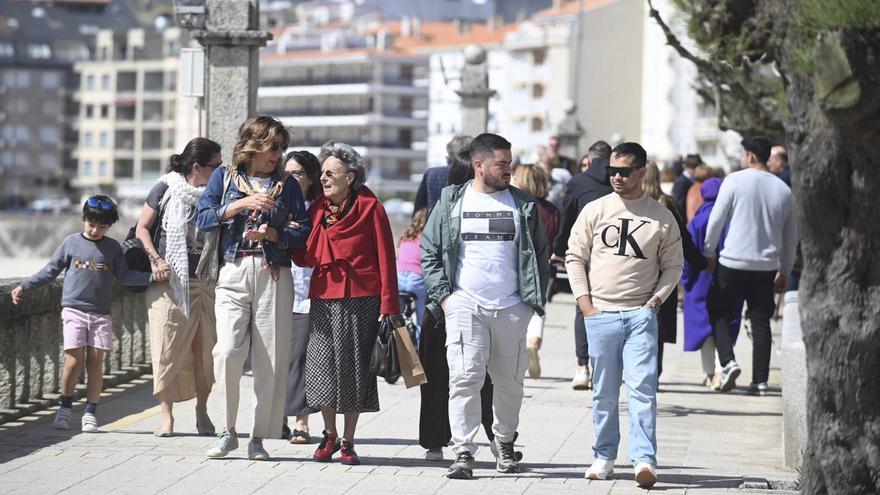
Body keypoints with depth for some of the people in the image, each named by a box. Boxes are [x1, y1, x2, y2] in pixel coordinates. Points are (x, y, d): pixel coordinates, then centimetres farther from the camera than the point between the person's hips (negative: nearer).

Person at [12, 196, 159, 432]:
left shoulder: (113, 247, 8)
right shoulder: (71, 242, 4)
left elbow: (125, 276, 9)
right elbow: (50, 270, 10)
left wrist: (152, 276, -4)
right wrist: (24, 287, 8)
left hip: (101, 314, 2)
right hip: (74, 310, -2)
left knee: (96, 362, -1)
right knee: (74, 361, -7)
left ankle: (90, 412, 9)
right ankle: (65, 408, 10)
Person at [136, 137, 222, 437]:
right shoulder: (166, 188, -1)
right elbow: (142, 228, 4)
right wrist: (156, 259, -9)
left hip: (205, 284, 2)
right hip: (169, 283, -2)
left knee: (205, 350, 2)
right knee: (168, 349, -2)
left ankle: (202, 411, 17)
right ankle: (167, 416, 4)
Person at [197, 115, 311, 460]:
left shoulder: (287, 184, 12)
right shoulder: (224, 177, 11)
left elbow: (304, 231, 5)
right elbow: (203, 219, 1)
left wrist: (273, 234, -12)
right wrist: (240, 204, -11)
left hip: (274, 276, 1)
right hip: (233, 274, -1)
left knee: (272, 358, -2)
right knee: (228, 351, -14)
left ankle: (259, 437, 7)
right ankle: (228, 432, 1)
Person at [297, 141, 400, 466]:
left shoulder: (370, 208, -4)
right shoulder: (317, 209, 11)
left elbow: (385, 258, -6)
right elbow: (307, 257, 12)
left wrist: (388, 306, -10)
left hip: (361, 301, -4)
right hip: (324, 299, 4)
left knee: (355, 370, 3)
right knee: (323, 367, 1)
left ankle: (348, 442, 14)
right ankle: (329, 435, 18)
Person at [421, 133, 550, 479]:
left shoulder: (523, 204, 9)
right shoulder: (451, 202, 5)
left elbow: (540, 255, 13)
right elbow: (429, 252, 8)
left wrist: (534, 299, 4)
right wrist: (443, 294, -2)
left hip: (511, 308, 2)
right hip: (465, 306, -2)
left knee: (510, 381, 8)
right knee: (465, 378, -11)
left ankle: (504, 442, 28)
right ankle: (463, 453, -10)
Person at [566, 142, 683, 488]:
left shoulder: (662, 218, 5)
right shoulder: (594, 211, 5)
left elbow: (672, 266, 11)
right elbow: (575, 257, 8)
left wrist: (655, 300, -2)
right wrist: (585, 303, 0)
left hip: (641, 314, -1)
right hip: (600, 314, 1)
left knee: (643, 388, -11)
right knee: (604, 391, 7)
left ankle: (645, 460, -14)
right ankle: (604, 456, 19)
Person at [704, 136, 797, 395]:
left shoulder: (735, 180, -6)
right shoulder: (783, 189, 8)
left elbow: (716, 220, -6)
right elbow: (791, 236, 13)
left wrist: (709, 252, 7)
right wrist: (785, 271, 20)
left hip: (733, 262, -4)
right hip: (766, 266, 4)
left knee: (719, 312, 10)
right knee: (761, 322, 9)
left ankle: (728, 362, -9)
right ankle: (760, 381, 7)